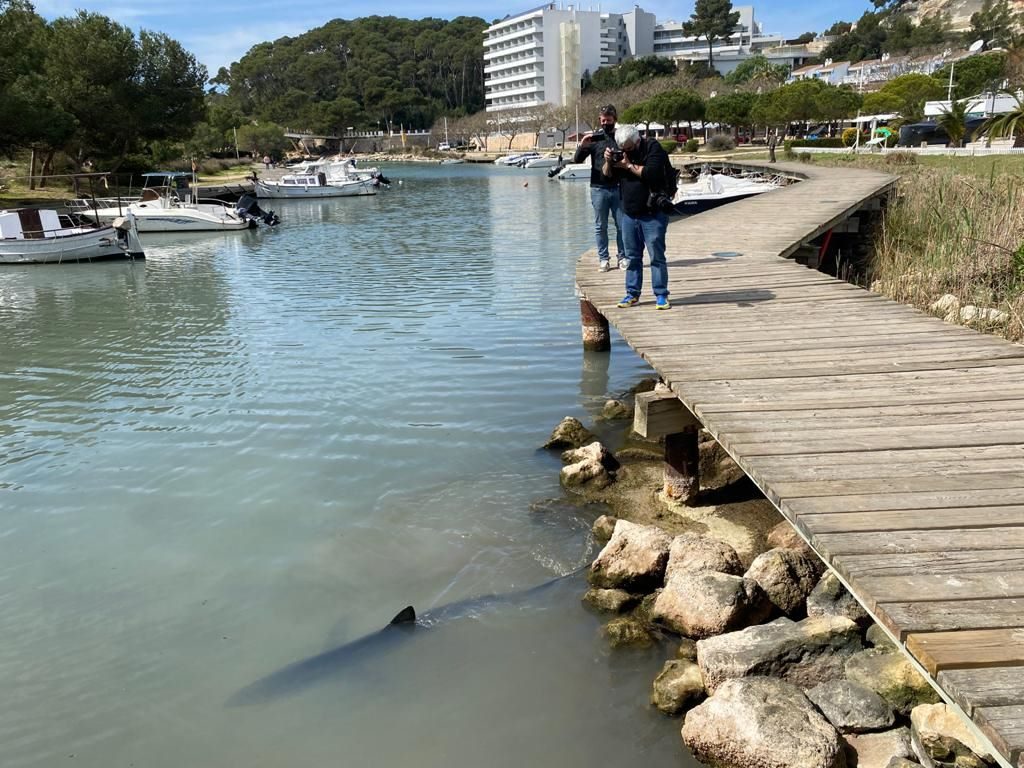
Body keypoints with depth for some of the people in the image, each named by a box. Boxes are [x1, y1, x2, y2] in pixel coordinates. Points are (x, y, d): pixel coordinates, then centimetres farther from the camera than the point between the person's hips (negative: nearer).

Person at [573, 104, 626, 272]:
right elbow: (577, 159, 0)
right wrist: (582, 145, -18)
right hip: (599, 189, 0)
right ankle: (603, 258, 11)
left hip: (618, 187, 1)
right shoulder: (594, 138, 4)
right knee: (600, 226, 4)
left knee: (622, 225, 3)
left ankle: (622, 257, 12)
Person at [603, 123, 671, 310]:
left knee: (657, 256, -4)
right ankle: (632, 293, 17)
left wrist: (629, 166, -16)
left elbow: (652, 173, -22)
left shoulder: (653, 148, -7)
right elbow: (608, 174, 13)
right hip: (628, 214, 6)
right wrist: (608, 161, -6)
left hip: (652, 214, -6)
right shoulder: (621, 152, 11)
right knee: (632, 256, 10)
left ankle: (661, 295, 2)